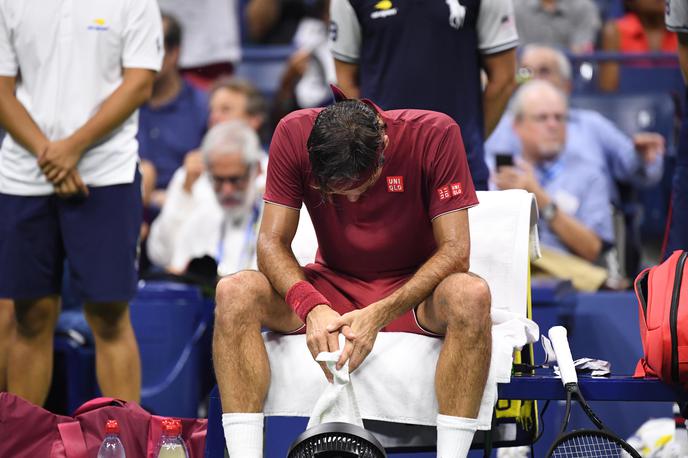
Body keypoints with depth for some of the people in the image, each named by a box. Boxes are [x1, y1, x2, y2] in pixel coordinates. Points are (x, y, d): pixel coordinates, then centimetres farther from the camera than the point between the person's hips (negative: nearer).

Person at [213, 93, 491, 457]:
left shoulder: (435, 134, -20)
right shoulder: (294, 135, -15)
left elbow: (454, 249, -20)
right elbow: (272, 242, -13)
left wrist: (379, 314, -32)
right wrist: (312, 307, -33)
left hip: (413, 290, -2)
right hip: (333, 287, 2)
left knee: (470, 296, -37)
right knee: (234, 293, -26)